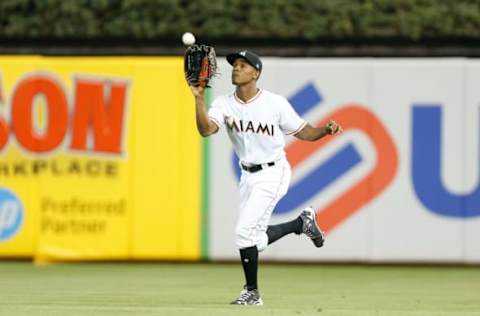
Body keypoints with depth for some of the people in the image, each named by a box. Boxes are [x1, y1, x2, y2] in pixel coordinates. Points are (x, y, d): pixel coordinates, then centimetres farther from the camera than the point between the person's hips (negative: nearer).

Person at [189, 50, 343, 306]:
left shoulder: (275, 103, -13)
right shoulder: (224, 104, -5)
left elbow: (303, 132, -6)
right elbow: (206, 130, -22)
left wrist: (326, 130, -25)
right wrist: (199, 99, -35)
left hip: (272, 172, -6)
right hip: (248, 176, 6)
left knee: (244, 232, -15)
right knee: (255, 240, 12)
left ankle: (251, 293, 1)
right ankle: (302, 223, 36)